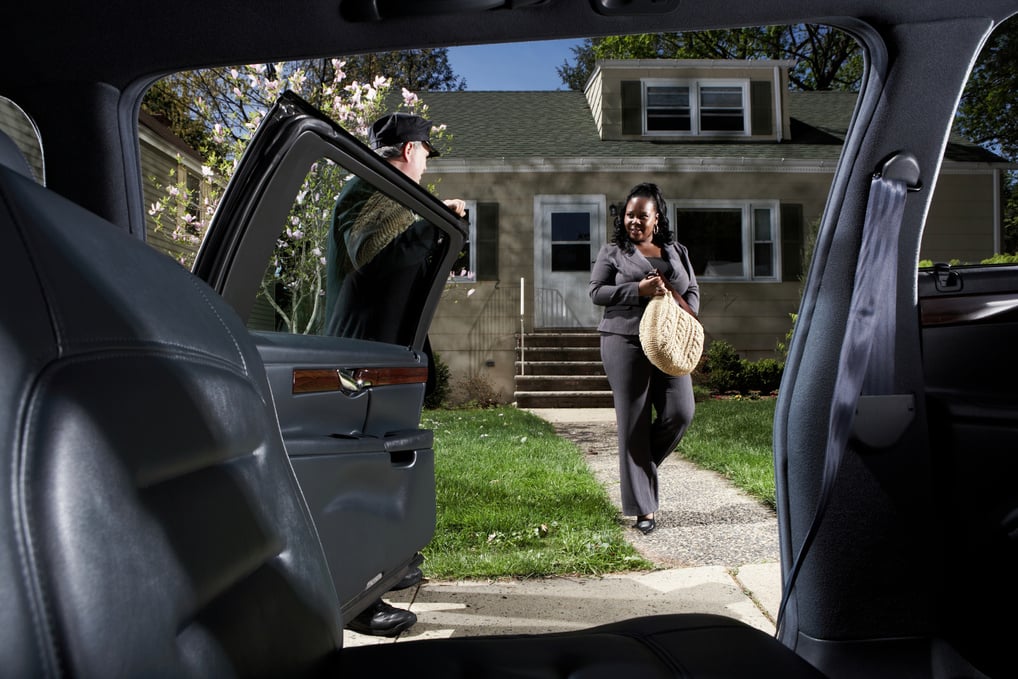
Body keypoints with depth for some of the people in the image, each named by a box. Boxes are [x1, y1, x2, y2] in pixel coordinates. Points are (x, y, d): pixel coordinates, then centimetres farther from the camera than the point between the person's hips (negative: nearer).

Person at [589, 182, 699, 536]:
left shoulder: (677, 251, 17)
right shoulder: (613, 251, 6)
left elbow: (693, 291, 17)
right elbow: (596, 291, -1)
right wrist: (639, 290, -14)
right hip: (626, 343, -4)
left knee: (680, 412, -8)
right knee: (633, 422, -3)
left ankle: (641, 465, 22)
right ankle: (643, 508, 5)